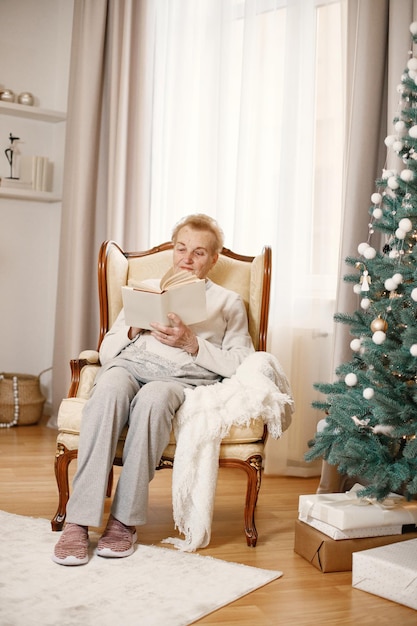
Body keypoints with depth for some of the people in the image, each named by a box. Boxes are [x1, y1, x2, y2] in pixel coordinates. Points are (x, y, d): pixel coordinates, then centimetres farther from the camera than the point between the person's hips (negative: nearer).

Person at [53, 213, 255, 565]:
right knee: (109, 391, -35)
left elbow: (242, 366, 6)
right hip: (131, 363, 2)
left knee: (152, 398, -39)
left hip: (185, 376, -2)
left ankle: (126, 520, -30)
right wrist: (134, 328, 2)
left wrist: (191, 343, -5)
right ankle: (79, 520, -36)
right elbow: (107, 351, 22)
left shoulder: (228, 302, 22)